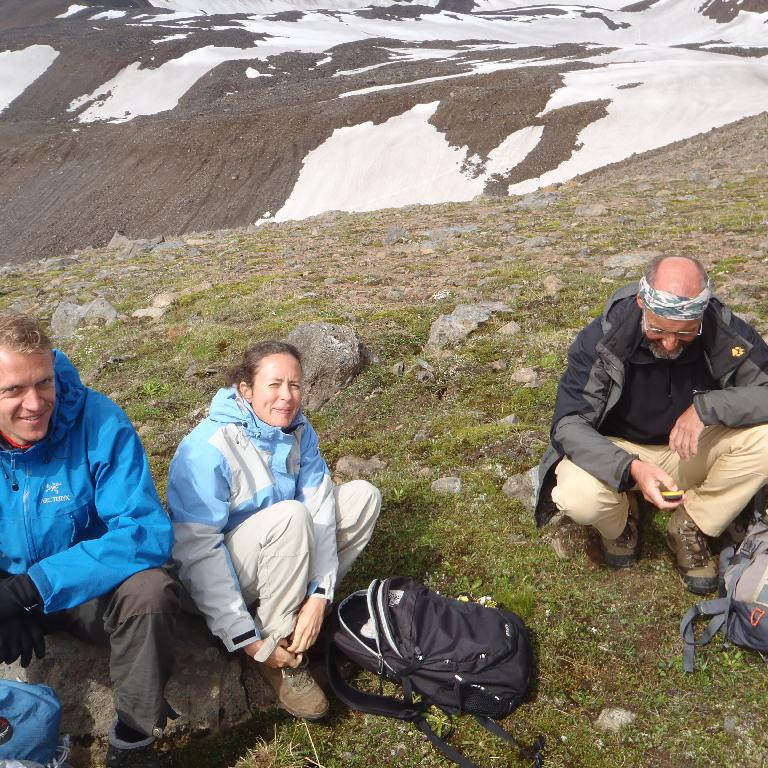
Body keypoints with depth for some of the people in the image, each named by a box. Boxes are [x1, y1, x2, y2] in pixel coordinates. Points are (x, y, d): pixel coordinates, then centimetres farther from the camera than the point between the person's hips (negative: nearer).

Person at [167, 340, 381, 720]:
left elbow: (320, 509, -15)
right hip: (217, 572, -6)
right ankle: (280, 654, -18)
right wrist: (245, 638, -29)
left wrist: (319, 596, -27)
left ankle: (298, 603, -5)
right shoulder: (207, 449, -28)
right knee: (290, 516, -34)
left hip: (278, 555, 7)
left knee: (363, 495, -4)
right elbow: (197, 553, -29)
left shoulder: (299, 431, -9)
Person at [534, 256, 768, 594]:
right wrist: (630, 468, -42)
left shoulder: (727, 332, -20)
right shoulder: (601, 339, -25)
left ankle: (690, 528, -3)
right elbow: (569, 424, -26)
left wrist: (707, 407, -35)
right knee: (577, 497, -34)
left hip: (691, 452, 2)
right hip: (617, 449, -2)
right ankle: (619, 520, 6)